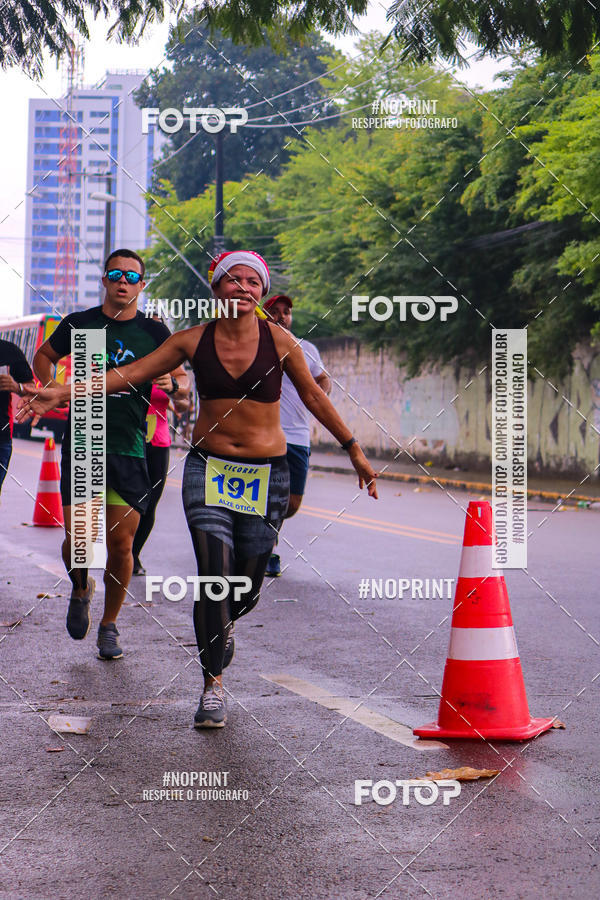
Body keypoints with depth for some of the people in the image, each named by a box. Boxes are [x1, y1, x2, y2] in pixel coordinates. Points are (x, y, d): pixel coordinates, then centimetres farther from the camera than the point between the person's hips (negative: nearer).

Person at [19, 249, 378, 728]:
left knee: (246, 588, 4)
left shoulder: (278, 340, -3)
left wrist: (354, 450, 12)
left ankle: (222, 624, 42)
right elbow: (129, 373, 0)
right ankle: (214, 685, 0)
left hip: (266, 473, 0)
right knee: (214, 573, -14)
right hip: (208, 468, 0)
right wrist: (61, 393, -6)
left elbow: (314, 397, 8)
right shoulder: (194, 340, -2)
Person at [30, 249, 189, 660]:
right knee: (77, 539, -6)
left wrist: (172, 384, -14)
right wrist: (54, 387, 4)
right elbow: (44, 356, 22)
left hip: (128, 449, 0)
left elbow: (183, 381, 9)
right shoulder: (79, 324, 6)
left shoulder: (154, 332, 4)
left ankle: (109, 625, 19)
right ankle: (81, 589, 28)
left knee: (120, 543, -1)